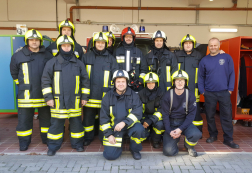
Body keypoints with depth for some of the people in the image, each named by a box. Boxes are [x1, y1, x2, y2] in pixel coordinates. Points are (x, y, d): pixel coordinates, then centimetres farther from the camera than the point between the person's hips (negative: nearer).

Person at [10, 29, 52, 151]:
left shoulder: (47, 56, 4)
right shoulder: (18, 56, 1)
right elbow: (14, 72, 14)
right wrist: (21, 84, 12)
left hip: (44, 94, 1)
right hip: (26, 94, -1)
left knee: (46, 117, 13)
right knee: (24, 119, 5)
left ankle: (47, 138, 29)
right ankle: (24, 142, 21)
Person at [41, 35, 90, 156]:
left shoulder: (79, 63, 9)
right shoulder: (52, 63, 3)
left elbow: (85, 80, 11)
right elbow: (45, 80, 2)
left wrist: (85, 96, 7)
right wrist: (48, 97, -4)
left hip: (75, 100, 2)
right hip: (58, 100, -1)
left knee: (76, 122, 10)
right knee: (56, 124, 6)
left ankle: (77, 144, 27)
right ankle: (53, 146, 22)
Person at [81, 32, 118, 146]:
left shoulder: (111, 59, 8)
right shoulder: (86, 57, 8)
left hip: (105, 95, 0)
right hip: (89, 95, 1)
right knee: (88, 118, 11)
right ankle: (88, 137, 28)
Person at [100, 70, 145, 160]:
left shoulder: (133, 95, -3)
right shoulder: (108, 97, 0)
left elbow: (137, 113, -15)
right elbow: (104, 118, 2)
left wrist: (124, 123, -31)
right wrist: (109, 134, -6)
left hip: (129, 125, 0)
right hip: (114, 127, 0)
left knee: (139, 129, -33)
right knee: (110, 155, -13)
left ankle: (134, 149, -1)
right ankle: (118, 143, 23)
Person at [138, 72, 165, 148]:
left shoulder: (161, 94, -7)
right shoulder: (141, 94, -3)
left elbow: (161, 110, -13)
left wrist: (151, 120, -26)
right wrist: (143, 121, -15)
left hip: (156, 117, -1)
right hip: (144, 116, 1)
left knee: (160, 125, -33)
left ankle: (156, 140, -1)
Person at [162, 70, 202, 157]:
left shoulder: (190, 95, -6)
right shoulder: (167, 95, -6)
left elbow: (191, 114, -7)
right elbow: (165, 115, -4)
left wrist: (180, 129, -18)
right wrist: (169, 131, -16)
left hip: (184, 122, 1)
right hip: (171, 123, -1)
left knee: (196, 134, -32)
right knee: (168, 151, -16)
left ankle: (189, 146, 5)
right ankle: (175, 139, 20)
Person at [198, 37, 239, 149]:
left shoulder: (226, 57, 1)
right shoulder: (204, 60, 4)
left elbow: (231, 74, 1)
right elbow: (201, 77, 7)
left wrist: (230, 89, -5)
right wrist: (202, 90, 0)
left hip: (224, 92, -1)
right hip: (209, 93, 1)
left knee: (227, 116, 2)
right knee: (210, 115, 10)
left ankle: (228, 139, 14)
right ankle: (213, 135, 28)